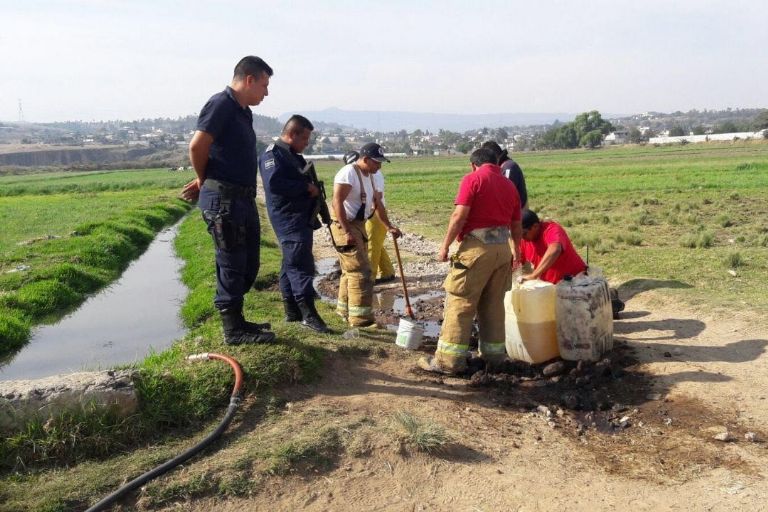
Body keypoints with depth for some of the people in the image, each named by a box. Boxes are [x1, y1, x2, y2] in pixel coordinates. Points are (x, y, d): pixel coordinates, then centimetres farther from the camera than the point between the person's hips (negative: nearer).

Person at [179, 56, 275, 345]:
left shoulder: (243, 112, 18)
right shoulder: (221, 104, -11)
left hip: (243, 199, 9)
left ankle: (235, 319, 28)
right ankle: (233, 330, 9)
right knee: (232, 265, -1)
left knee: (248, 266, 15)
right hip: (224, 199, -9)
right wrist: (204, 181, -4)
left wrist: (204, 182, 13)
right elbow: (197, 146, -20)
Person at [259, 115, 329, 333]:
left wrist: (314, 189, 11)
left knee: (292, 263, 12)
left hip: (301, 218, 10)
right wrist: (307, 187, -20)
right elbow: (274, 183, -26)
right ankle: (308, 313, -14)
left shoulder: (294, 156, 20)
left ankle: (292, 310, 19)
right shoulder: (273, 154, -11)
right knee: (301, 263, -14)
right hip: (288, 219, -10)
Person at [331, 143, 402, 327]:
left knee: (351, 270, 17)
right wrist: (347, 232, -28)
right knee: (361, 271, -11)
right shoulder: (348, 173, -17)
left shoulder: (369, 176, 13)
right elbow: (337, 202, -24)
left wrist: (389, 227, 17)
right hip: (344, 226, -10)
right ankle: (360, 319, -7)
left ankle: (345, 311, 30)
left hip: (359, 225, 10)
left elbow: (377, 203, 21)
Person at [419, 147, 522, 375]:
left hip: (476, 246, -6)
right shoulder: (509, 185, 15)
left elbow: (459, 215, -14)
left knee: (459, 303, -2)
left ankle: (449, 360, 0)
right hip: (503, 247, 7)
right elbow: (516, 225, 19)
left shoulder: (472, 179, -3)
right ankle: (494, 356, 21)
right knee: (494, 304, 14)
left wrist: (445, 245, -8)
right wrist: (516, 250, 34)